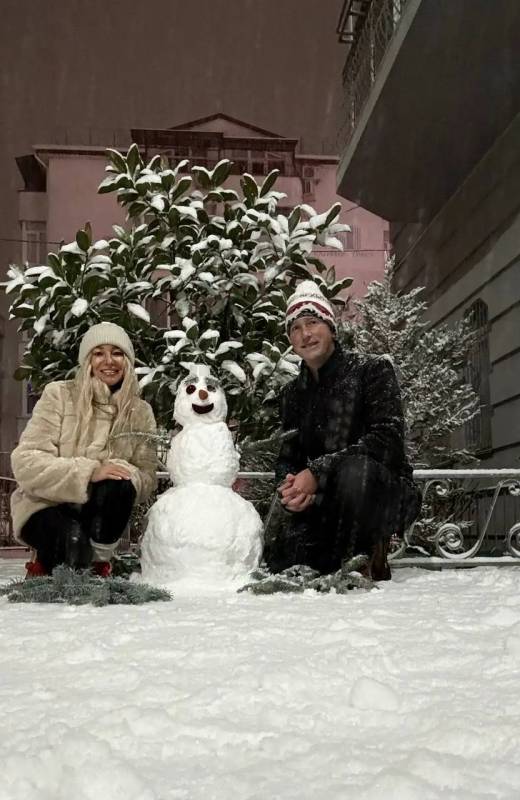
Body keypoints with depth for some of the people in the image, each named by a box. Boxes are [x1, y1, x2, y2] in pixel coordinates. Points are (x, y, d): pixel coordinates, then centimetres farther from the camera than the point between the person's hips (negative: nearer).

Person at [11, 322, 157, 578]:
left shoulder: (140, 412, 3)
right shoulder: (59, 395, -8)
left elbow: (146, 480, -2)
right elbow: (25, 462, -16)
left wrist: (125, 474, -26)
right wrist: (89, 471, -27)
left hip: (97, 512, 3)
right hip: (45, 507, -3)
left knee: (119, 485, -29)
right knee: (73, 539, -34)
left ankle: (99, 562, -8)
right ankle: (44, 570, 1)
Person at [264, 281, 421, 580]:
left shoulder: (372, 369, -5)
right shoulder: (293, 393, 11)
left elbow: (387, 439, -18)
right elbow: (288, 458, 10)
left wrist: (318, 472, -25)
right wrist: (290, 487, -16)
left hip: (387, 496, -4)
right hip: (325, 504, 4)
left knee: (355, 469, -38)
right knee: (279, 552, -22)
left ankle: (372, 559, -13)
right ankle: (345, 557, 9)